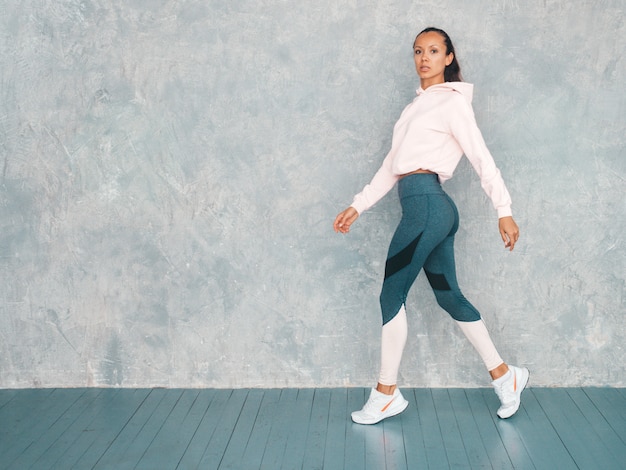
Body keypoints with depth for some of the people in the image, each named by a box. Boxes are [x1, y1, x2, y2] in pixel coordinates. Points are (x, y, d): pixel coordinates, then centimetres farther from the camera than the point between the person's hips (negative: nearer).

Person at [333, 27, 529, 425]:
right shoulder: (418, 106, 23)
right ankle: (504, 375, 20)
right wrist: (358, 206, 17)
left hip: (426, 204, -8)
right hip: (432, 209, 8)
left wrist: (504, 210, -12)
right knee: (449, 296, 11)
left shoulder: (452, 102, -1)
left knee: (391, 294, -4)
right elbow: (392, 166, 21)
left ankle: (387, 393, 6)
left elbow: (481, 156, -7)